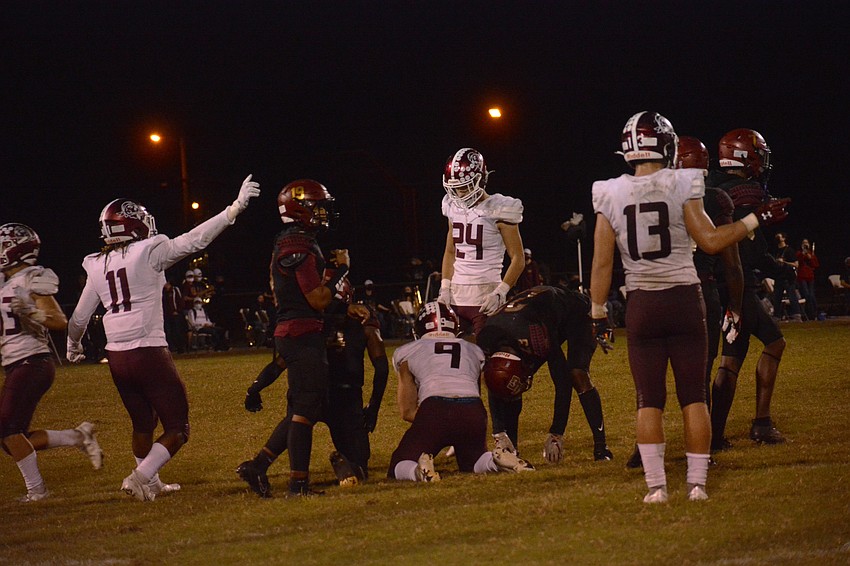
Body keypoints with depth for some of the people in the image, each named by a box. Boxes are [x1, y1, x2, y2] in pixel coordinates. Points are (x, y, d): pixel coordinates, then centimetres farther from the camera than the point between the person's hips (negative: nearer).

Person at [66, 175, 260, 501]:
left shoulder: (97, 267, 8)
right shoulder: (148, 252, -8)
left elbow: (79, 318, 17)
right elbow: (195, 240, -6)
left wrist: (73, 347, 37)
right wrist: (236, 207, -1)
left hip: (116, 357, 6)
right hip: (149, 352, -6)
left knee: (143, 423, 25)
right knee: (177, 429, 3)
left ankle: (150, 483, 33)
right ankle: (139, 477, -13)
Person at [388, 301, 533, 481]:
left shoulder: (406, 352, 22)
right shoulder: (474, 351, 30)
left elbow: (407, 411, 18)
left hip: (434, 412, -3)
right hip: (473, 411, 3)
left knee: (398, 468, 11)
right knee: (471, 463, 31)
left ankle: (419, 470, -25)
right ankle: (497, 460, -3)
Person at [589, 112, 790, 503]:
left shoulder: (610, 196, -1)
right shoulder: (681, 186, -8)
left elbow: (602, 262, 1)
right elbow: (710, 241, -6)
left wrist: (598, 314, 8)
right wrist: (758, 219, 3)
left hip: (641, 304, 1)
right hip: (685, 298, -1)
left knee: (649, 400, 7)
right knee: (693, 396, 6)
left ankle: (656, 485, 2)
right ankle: (697, 482, 5)